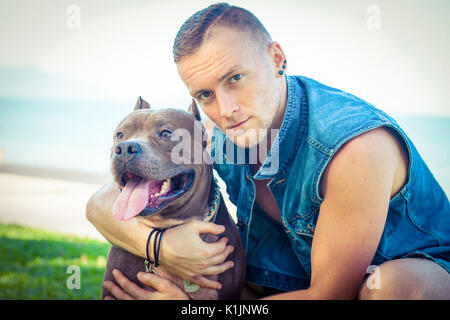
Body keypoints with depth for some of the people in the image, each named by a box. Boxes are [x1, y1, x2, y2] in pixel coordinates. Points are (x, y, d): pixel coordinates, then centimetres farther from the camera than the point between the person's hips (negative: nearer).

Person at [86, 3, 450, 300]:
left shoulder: (357, 145, -33)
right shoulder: (221, 142, -13)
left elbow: (330, 294, -27)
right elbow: (102, 203, -10)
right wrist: (158, 245, -32)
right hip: (309, 281, 5)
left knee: (396, 283, -41)